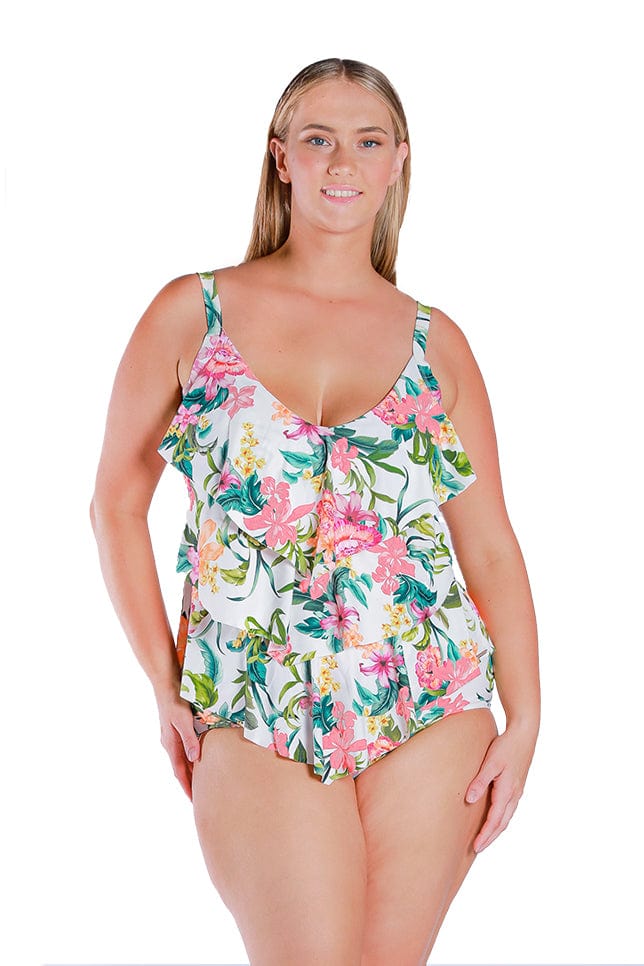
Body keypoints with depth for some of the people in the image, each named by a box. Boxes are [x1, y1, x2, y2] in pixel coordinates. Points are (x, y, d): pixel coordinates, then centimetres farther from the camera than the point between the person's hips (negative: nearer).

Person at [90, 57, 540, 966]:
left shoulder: (437, 342, 8)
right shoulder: (191, 313, 3)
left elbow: (492, 546, 7)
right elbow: (118, 502, 6)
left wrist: (525, 719, -1)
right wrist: (166, 684, 0)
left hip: (433, 713, 2)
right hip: (252, 723, -2)